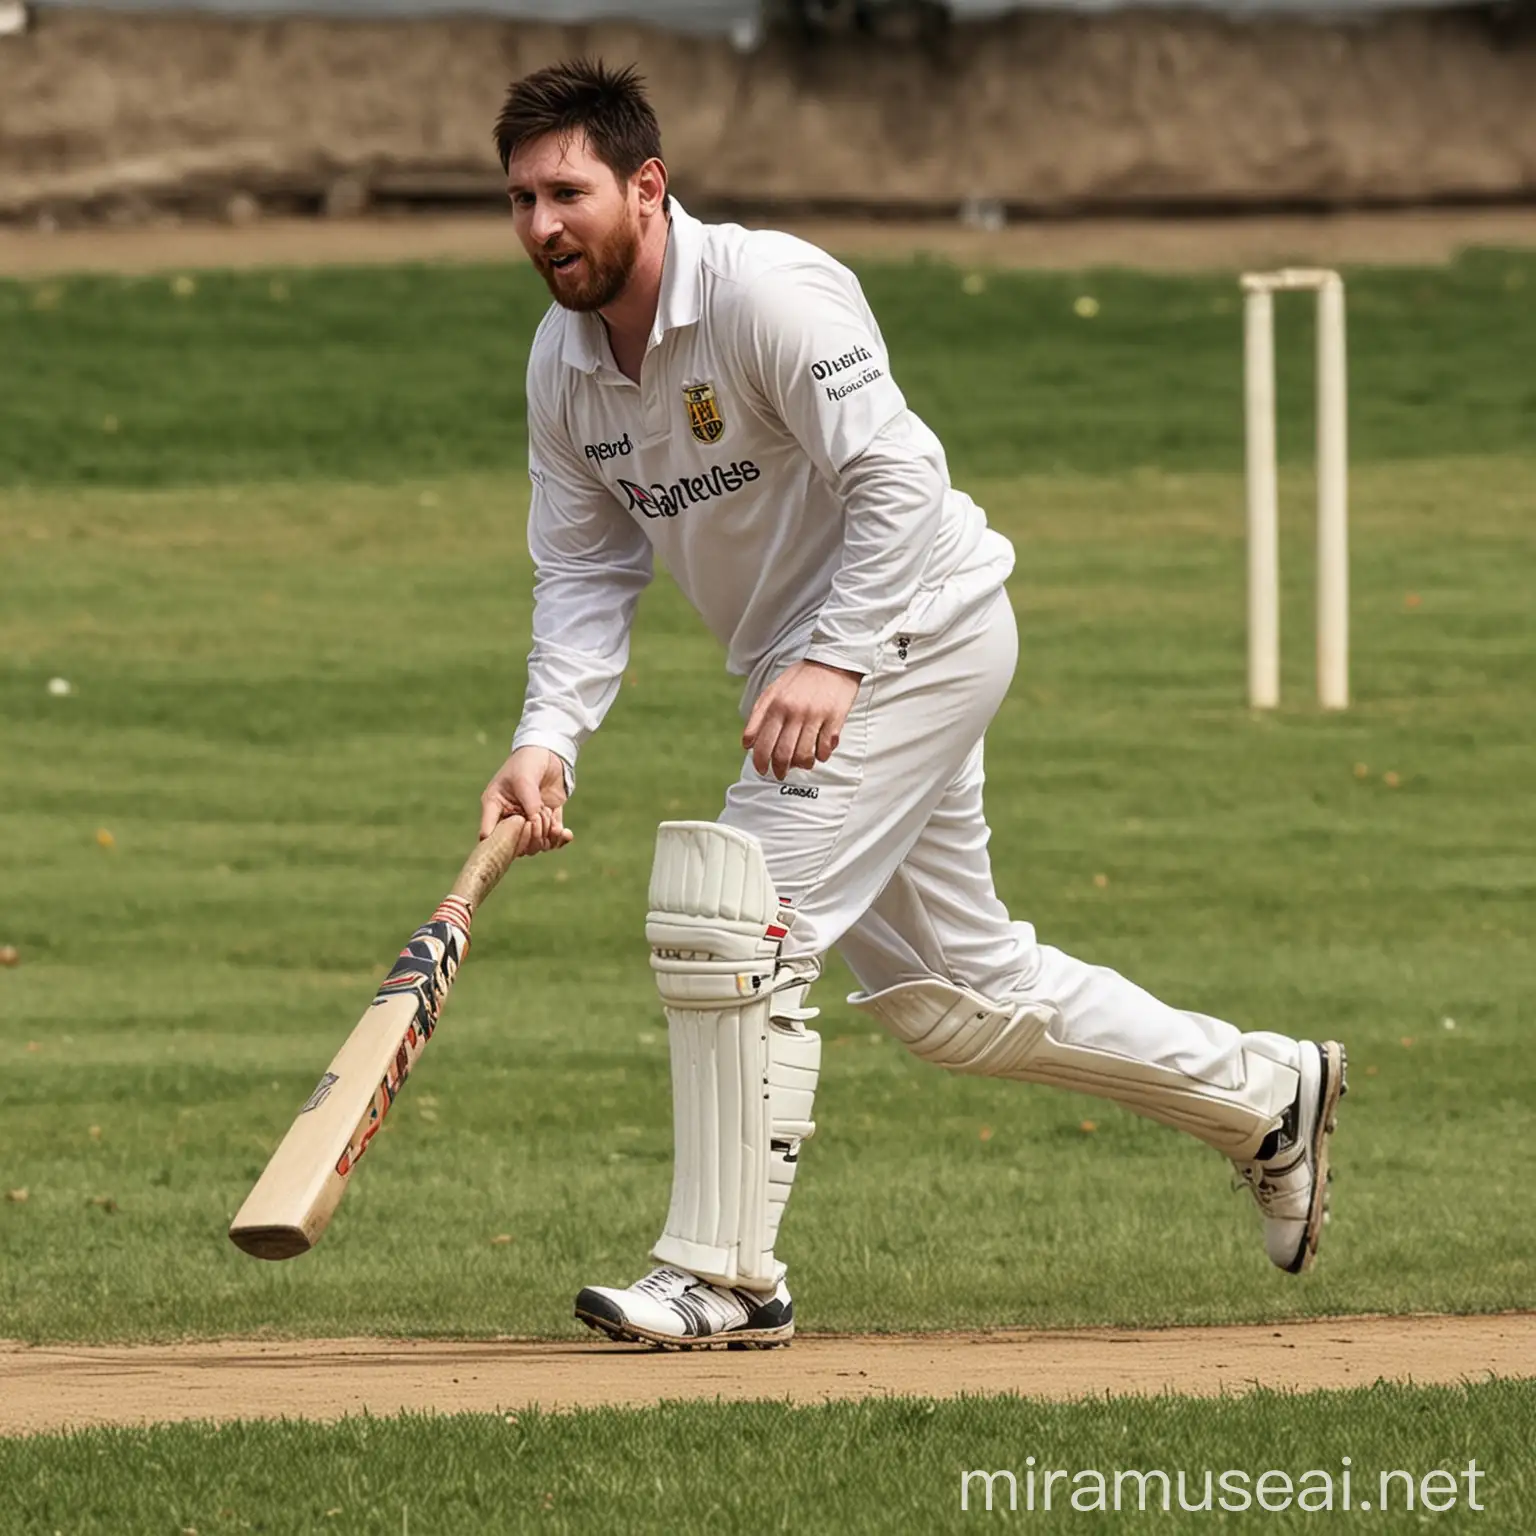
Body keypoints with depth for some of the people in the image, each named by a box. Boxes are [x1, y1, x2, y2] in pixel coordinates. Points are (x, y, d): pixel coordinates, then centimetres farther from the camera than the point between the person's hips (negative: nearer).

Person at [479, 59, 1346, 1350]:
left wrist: (835, 660, -33)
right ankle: (1262, 1093, 30)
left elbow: (897, 481, -25)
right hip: (807, 667, 9)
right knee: (951, 995, 14)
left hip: (914, 629, -9)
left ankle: (726, 1277, -10)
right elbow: (585, 572, 5)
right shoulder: (565, 360, 2)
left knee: (733, 916, -18)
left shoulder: (767, 291, -22)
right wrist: (549, 738, -10)